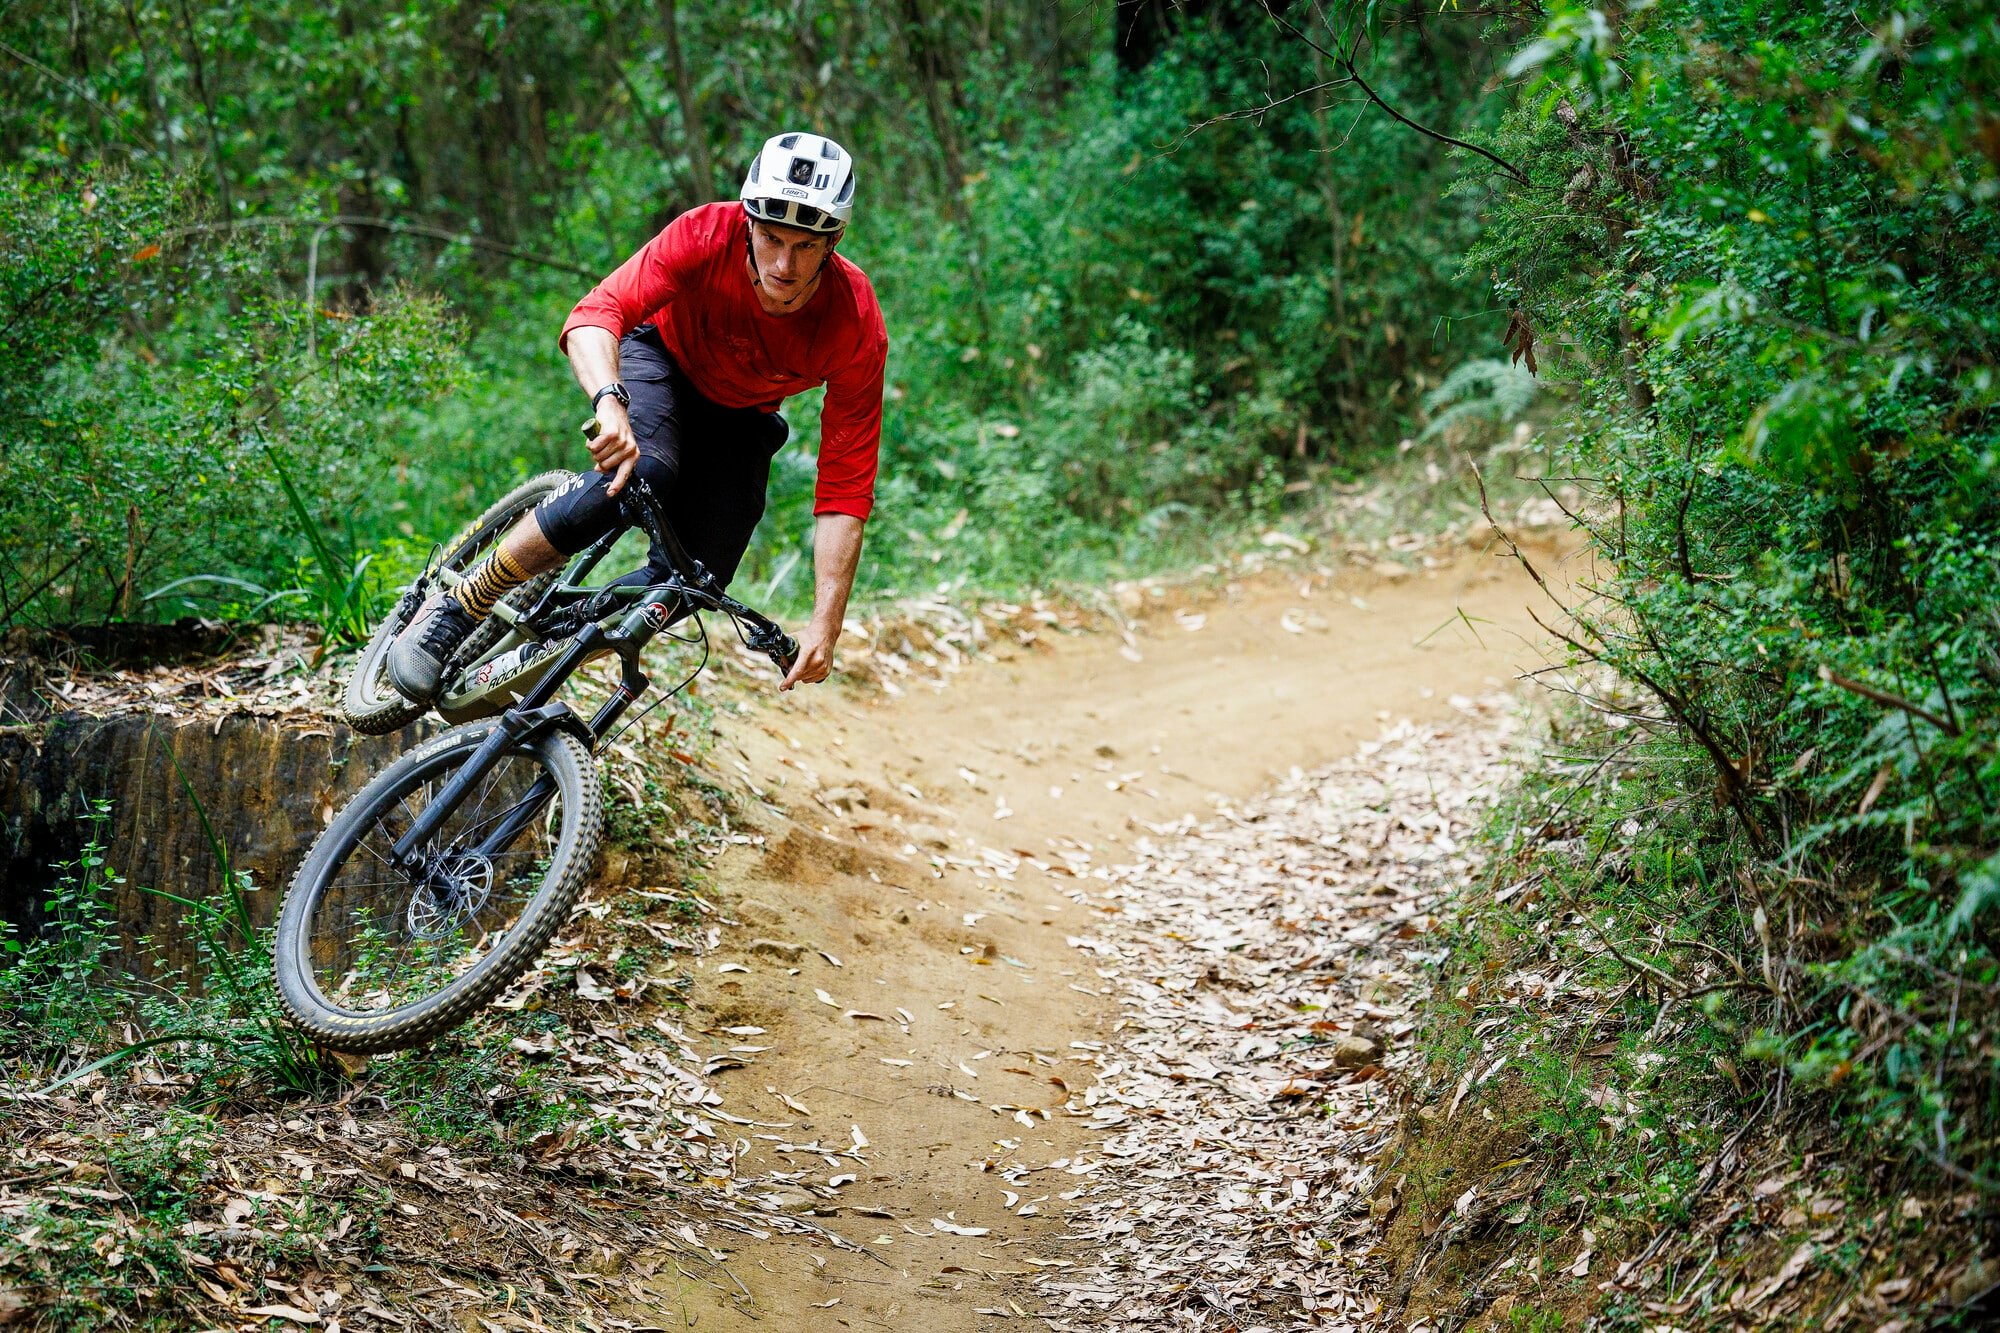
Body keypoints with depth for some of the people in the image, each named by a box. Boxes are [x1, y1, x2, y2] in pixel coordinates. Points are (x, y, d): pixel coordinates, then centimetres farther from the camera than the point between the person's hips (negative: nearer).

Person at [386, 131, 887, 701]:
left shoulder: (857, 330, -31)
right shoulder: (708, 234, -33)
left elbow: (846, 488, -29)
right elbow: (596, 314, -43)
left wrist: (825, 625, -36)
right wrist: (610, 402, -63)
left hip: (739, 418, 3)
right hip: (662, 358, -2)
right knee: (638, 475, -35)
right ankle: (455, 608, -24)